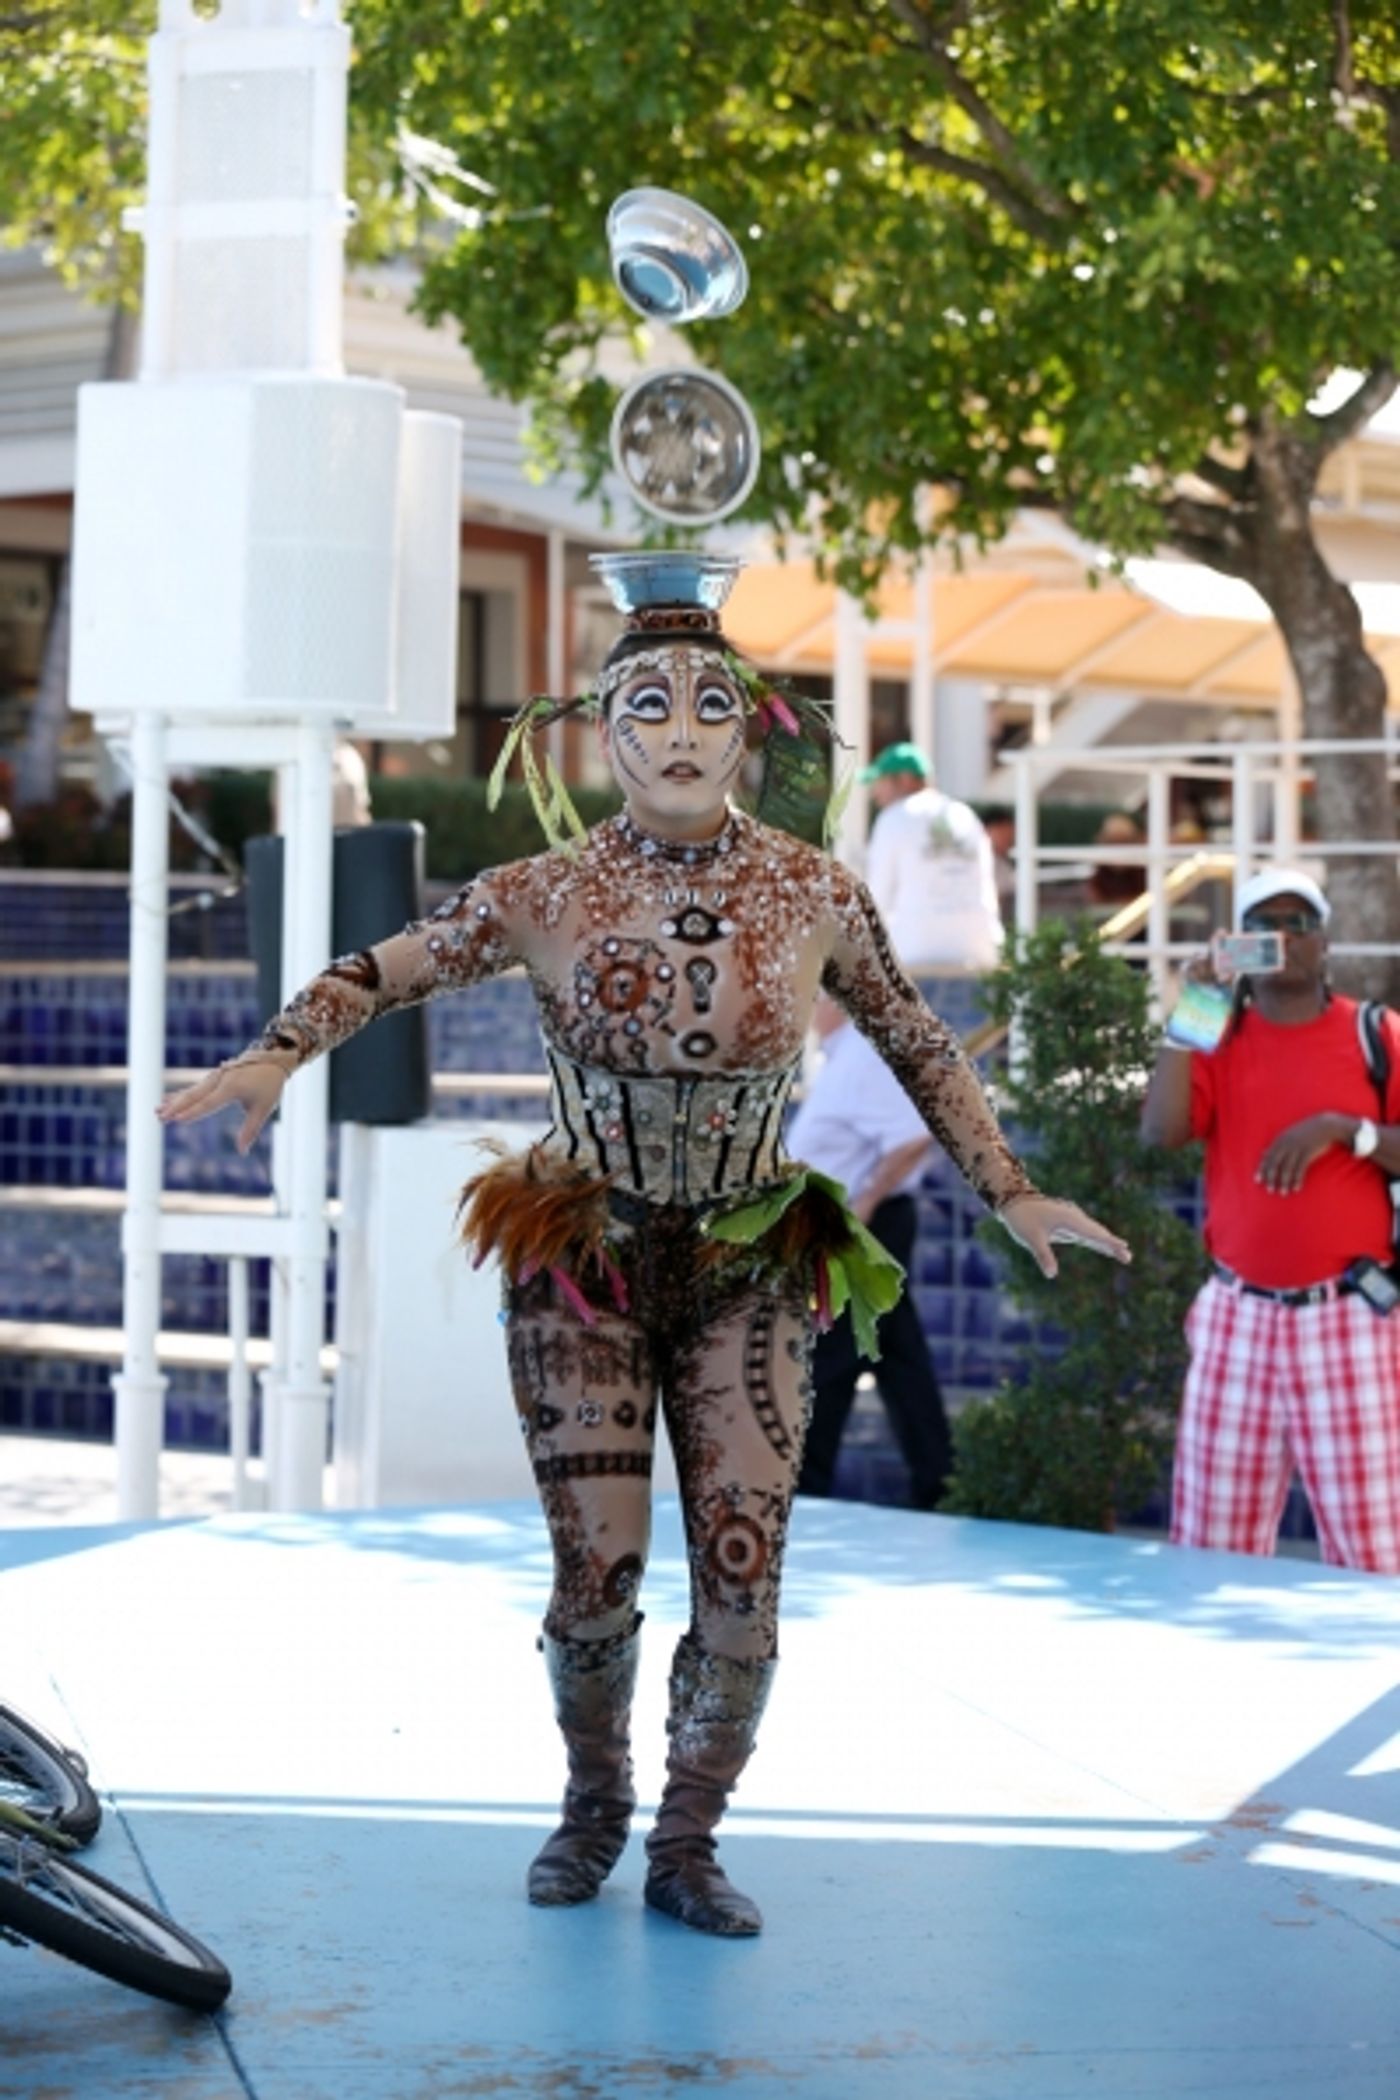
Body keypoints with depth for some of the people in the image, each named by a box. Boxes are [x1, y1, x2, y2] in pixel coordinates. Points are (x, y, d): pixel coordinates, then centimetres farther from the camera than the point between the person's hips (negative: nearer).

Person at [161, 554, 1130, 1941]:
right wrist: (278, 1052, -17)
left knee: (744, 1580, -4)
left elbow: (918, 1050, 9)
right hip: (584, 1269, -1)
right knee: (597, 1575, -2)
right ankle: (594, 1806, 26)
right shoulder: (544, 895, -9)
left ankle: (687, 1842, 17)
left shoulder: (813, 894, -5)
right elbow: (381, 970, 1)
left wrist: (1011, 1195, 8)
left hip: (746, 1275, 1)